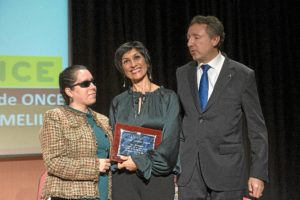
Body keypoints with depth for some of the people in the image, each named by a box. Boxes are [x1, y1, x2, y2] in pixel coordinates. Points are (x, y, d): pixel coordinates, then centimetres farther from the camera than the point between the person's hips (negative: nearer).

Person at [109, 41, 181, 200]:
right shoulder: (118, 102, 12)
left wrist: (140, 162, -11)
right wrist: (121, 160, -7)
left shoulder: (168, 98, 4)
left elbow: (170, 139, -5)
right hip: (123, 177, 2)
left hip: (158, 176, -2)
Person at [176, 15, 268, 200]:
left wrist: (258, 174, -7)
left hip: (227, 169, -3)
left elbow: (257, 129, -3)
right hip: (189, 171, 3)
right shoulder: (182, 74, 9)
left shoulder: (242, 75, -3)